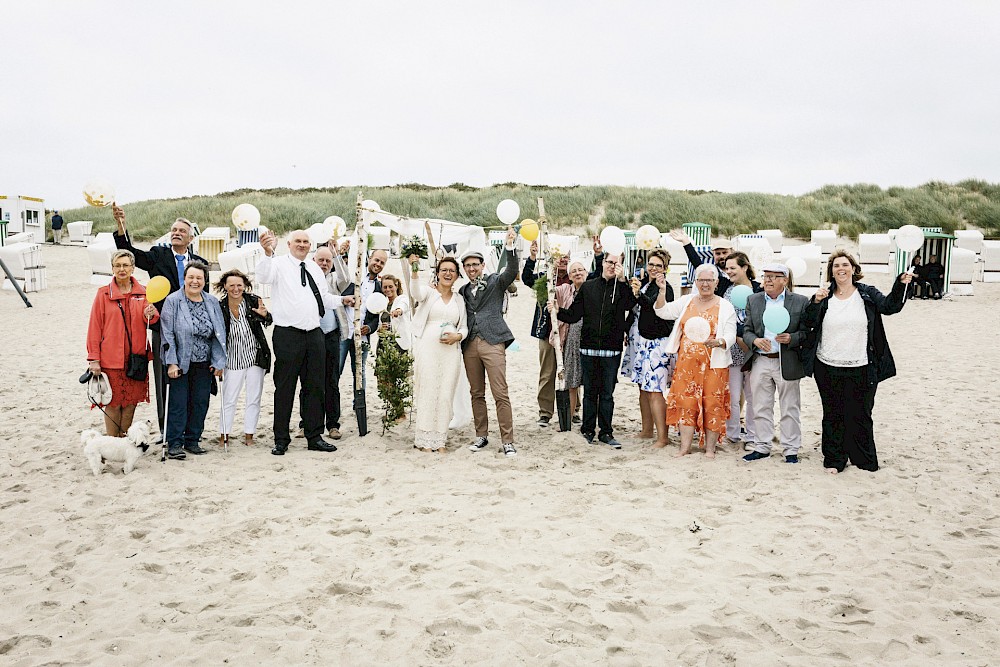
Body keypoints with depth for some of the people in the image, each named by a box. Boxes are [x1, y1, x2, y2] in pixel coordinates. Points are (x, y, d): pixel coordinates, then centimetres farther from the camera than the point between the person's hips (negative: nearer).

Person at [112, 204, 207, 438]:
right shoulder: (158, 255, 7)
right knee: (164, 381, 4)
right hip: (163, 329, -1)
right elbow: (128, 253, -6)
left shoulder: (199, 263, 10)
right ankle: (166, 430, 12)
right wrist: (121, 225, -20)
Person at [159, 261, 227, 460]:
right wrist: (171, 362, -13)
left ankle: (192, 441, 21)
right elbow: (167, 334, -8)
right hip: (180, 363, -4)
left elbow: (220, 334, 9)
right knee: (178, 403, -2)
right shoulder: (173, 301, -4)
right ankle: (174, 444, 6)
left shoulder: (213, 303, 8)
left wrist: (218, 362, 2)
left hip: (204, 364, 4)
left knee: (200, 403, 8)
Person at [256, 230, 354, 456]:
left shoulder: (314, 268, 18)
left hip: (314, 335, 6)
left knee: (315, 387, 10)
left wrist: (342, 300, 8)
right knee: (285, 388, 0)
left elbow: (324, 297, 24)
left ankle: (314, 437, 20)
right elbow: (264, 276, -24)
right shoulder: (279, 263, -2)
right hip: (287, 334, -6)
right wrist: (268, 252, -40)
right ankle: (281, 440, 9)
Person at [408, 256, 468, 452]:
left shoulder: (459, 299, 15)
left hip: (450, 352, 4)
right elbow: (416, 293, -21)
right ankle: (424, 439, 3)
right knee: (427, 392, -5)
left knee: (446, 394, 2)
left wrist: (457, 336, -7)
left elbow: (464, 327, 15)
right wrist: (414, 271, -38)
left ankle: (439, 439, 10)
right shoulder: (429, 292, 3)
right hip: (427, 349, -3)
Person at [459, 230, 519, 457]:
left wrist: (510, 246, -22)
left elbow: (512, 271, -11)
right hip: (470, 345, 5)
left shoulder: (495, 282, 7)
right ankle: (481, 436, 21)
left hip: (492, 342, -4)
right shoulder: (462, 291, 18)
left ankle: (507, 441, -5)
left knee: (500, 394, -8)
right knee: (476, 394, 10)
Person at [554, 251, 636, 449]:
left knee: (607, 393, 5)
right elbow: (574, 314, 7)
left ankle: (606, 432, 14)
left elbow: (629, 305, -19)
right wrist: (557, 311, -10)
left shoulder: (622, 288, 4)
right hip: (589, 348, 2)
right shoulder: (588, 287, 9)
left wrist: (621, 280, -23)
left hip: (611, 350, -1)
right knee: (590, 392, 9)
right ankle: (588, 430, 19)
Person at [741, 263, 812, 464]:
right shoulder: (753, 300, 8)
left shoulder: (801, 302, 0)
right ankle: (762, 447, 20)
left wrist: (791, 338, -19)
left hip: (788, 363, -3)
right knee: (761, 408, 9)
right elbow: (746, 330, 8)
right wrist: (755, 340, -12)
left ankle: (790, 449, 16)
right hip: (760, 362, 3)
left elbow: (807, 332, -1)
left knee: (789, 409, 6)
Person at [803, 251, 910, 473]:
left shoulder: (867, 294, 2)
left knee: (860, 415, 7)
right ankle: (834, 459, 21)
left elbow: (889, 306, -13)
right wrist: (816, 302, -20)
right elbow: (810, 323, -4)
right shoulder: (825, 296, 4)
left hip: (861, 369, -1)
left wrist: (900, 285, -28)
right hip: (828, 369, 1)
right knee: (833, 415, 10)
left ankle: (865, 460, 22)